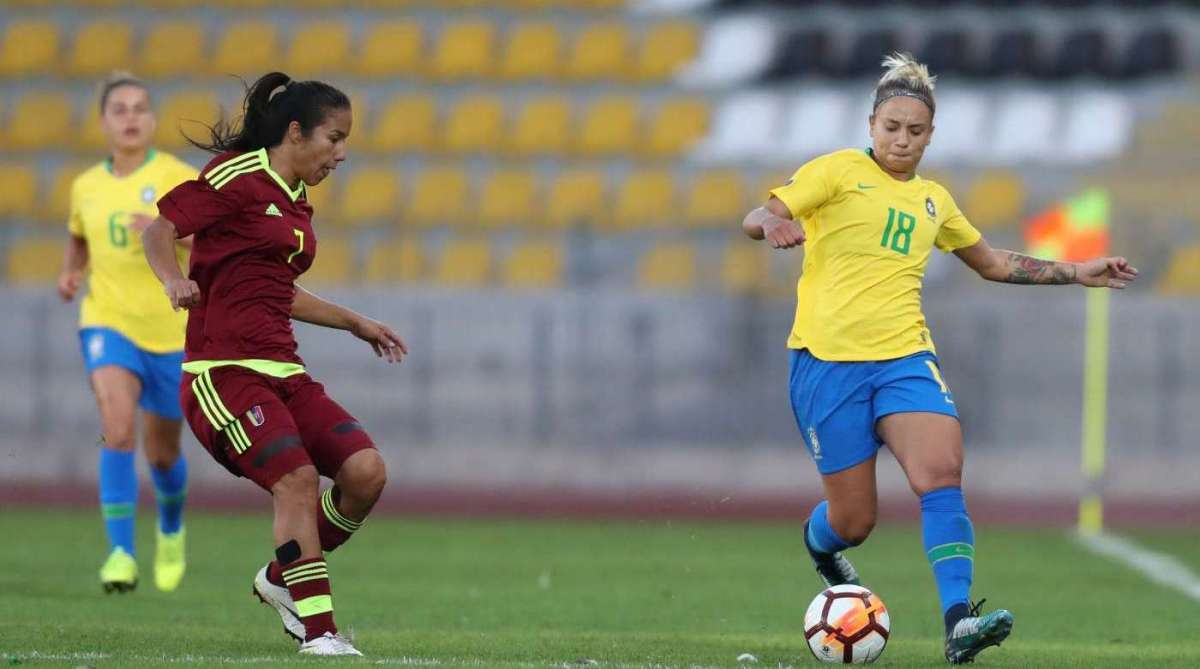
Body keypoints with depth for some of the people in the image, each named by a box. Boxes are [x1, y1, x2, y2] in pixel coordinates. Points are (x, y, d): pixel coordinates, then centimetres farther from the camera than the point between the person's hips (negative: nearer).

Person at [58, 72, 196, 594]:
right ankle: (121, 553, -27)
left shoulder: (180, 179, -6)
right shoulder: (86, 187, 6)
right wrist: (70, 273, 7)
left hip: (171, 329, -1)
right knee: (118, 428, -24)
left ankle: (171, 527, 45)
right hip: (108, 322, 1)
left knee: (162, 453, 12)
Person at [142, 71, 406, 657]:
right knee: (297, 477, -23)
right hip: (223, 370, -8)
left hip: (282, 371, 8)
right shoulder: (238, 177, -6)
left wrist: (354, 323, 38)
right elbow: (160, 230, -9)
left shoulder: (295, 203, 20)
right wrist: (173, 278, -29)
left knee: (365, 471, -8)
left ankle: (283, 579, 12)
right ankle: (318, 630, -17)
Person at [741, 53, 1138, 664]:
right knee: (852, 522, -2)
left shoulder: (933, 201, 18)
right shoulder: (839, 171, 2)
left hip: (903, 357, 4)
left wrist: (1077, 273, 29)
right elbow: (755, 218, -9)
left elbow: (994, 264, 33)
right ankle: (819, 542, 38)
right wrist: (772, 224, -33)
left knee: (942, 472, -24)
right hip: (827, 359, -4)